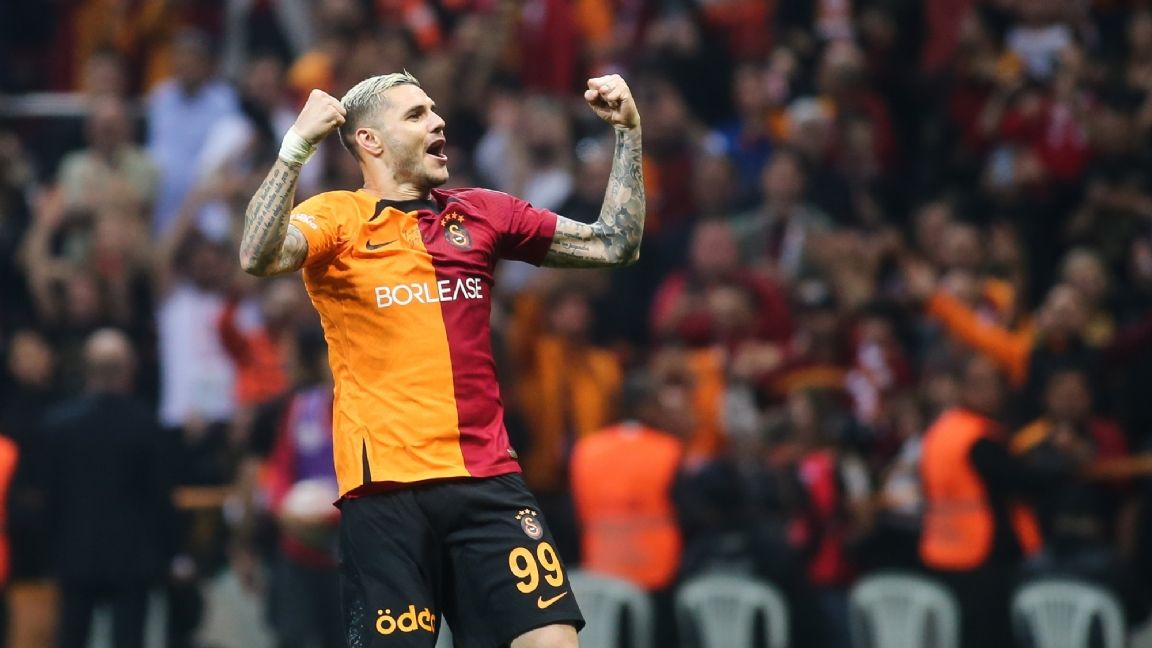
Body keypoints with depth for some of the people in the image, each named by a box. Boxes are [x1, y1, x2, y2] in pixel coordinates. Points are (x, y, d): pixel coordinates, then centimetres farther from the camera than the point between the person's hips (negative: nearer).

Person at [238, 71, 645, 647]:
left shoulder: (481, 214, 14)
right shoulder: (337, 218, 1)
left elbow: (614, 244, 18)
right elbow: (258, 257, -19)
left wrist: (628, 133, 11)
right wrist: (298, 145, -26)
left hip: (488, 482, 4)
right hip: (384, 490, -3)